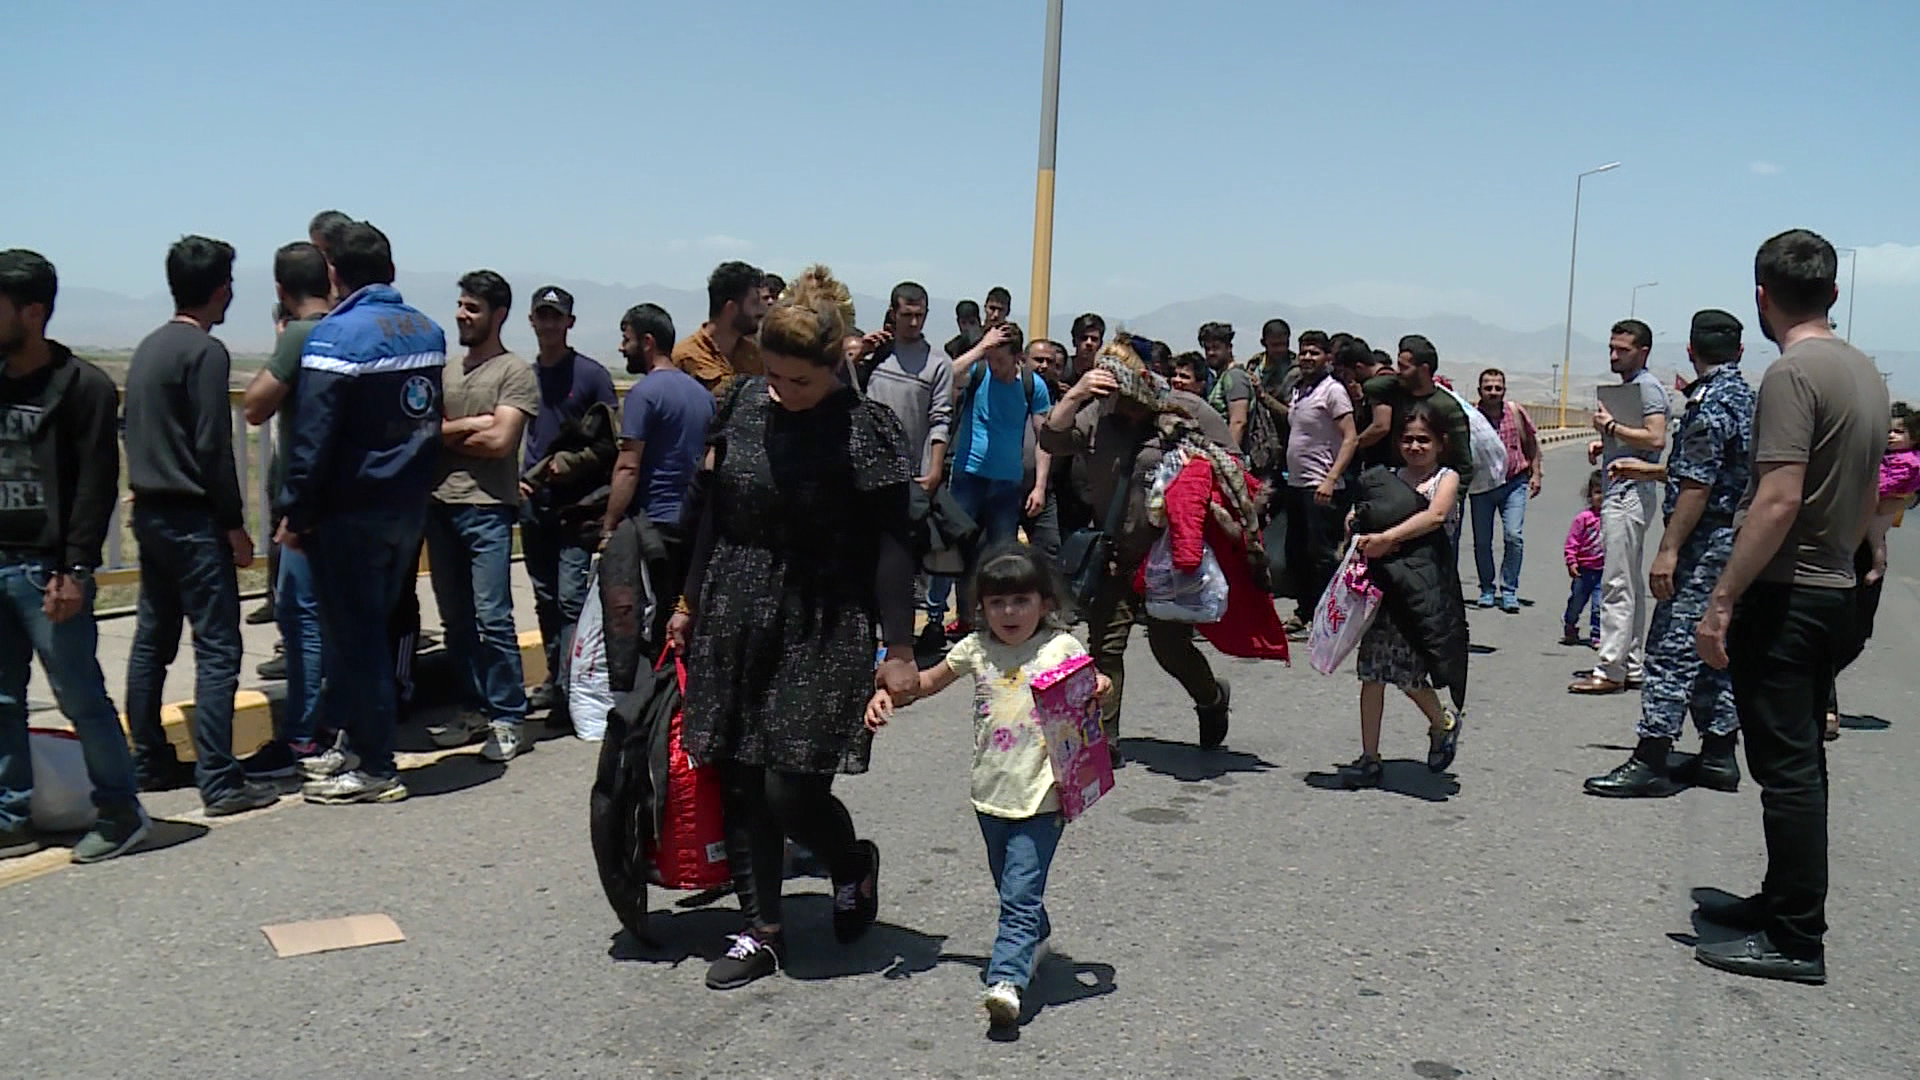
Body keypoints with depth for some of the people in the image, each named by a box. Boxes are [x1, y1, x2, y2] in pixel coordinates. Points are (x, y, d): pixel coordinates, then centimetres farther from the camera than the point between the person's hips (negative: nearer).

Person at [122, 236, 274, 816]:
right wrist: (234, 524, -12)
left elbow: (138, 434, 16)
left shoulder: (148, 348, 13)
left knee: (152, 638, 17)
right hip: (192, 518, -9)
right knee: (218, 648, -8)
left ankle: (148, 756, 27)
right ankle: (219, 780, -10)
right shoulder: (206, 351, -13)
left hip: (149, 511, 9)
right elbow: (212, 447, -17)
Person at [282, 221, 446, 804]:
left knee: (352, 635, 1)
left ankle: (373, 768, 7)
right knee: (377, 625, 17)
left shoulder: (336, 335, -14)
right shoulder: (427, 330, 7)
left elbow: (313, 435, -17)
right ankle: (356, 742, 28)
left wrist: (295, 511, -12)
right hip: (410, 505, 7)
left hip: (351, 510, -7)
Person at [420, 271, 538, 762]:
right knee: (455, 619, 10)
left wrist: (445, 435, 0)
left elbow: (500, 441, -11)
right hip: (440, 504, 7)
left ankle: (509, 720, -2)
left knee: (493, 618, -9)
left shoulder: (515, 372, -1)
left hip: (487, 507, -6)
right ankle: (473, 709, 20)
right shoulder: (446, 371, 18)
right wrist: (469, 425, -8)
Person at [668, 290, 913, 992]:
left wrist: (898, 648, -13)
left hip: (824, 627, -5)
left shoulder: (865, 428, -10)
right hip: (735, 617, 5)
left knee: (790, 789, -7)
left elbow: (891, 546, -9)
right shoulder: (744, 405, 4)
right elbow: (713, 512, 14)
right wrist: (690, 603, 16)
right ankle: (760, 931, 20)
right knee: (740, 781, 6)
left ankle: (853, 865, 26)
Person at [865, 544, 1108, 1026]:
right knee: (1011, 886, 20)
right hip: (992, 792, 5)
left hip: (1042, 796, -5)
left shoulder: (1061, 647, -4)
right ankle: (1035, 937, 44)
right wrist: (887, 694, 3)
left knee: (1020, 892, -12)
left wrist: (1100, 690, -23)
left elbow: (1090, 688, 0)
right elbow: (930, 680, 17)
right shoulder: (976, 649, 5)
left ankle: (1006, 978, -15)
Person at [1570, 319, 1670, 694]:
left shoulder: (1647, 387, -10)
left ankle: (1609, 670, -9)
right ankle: (1633, 666, 18)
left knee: (1617, 585, -10)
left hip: (1632, 492, -11)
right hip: (1621, 493, 11)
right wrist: (1604, 443, 13)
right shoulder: (1625, 386, 20)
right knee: (1631, 585, 13)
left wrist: (1612, 426, -15)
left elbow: (1655, 439, -23)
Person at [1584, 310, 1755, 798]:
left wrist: (1669, 549, -21)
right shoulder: (1746, 397, 14)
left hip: (1705, 542, -10)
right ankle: (1719, 754, 20)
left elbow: (1698, 486, -21)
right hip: (1734, 539, 10)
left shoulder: (1708, 402, -16)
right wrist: (1652, 471, 32)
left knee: (1672, 648, -8)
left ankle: (1650, 761, -7)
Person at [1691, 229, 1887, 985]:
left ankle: (1797, 939, 3)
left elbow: (1778, 501, -24)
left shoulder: (1792, 374, -18)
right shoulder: (1866, 373, 10)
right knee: (1800, 760, 17)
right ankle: (1782, 901, 28)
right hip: (1834, 592, 9)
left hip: (1783, 594, -9)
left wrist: (1722, 601, -22)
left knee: (1786, 766, -4)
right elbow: (1867, 497, 16)